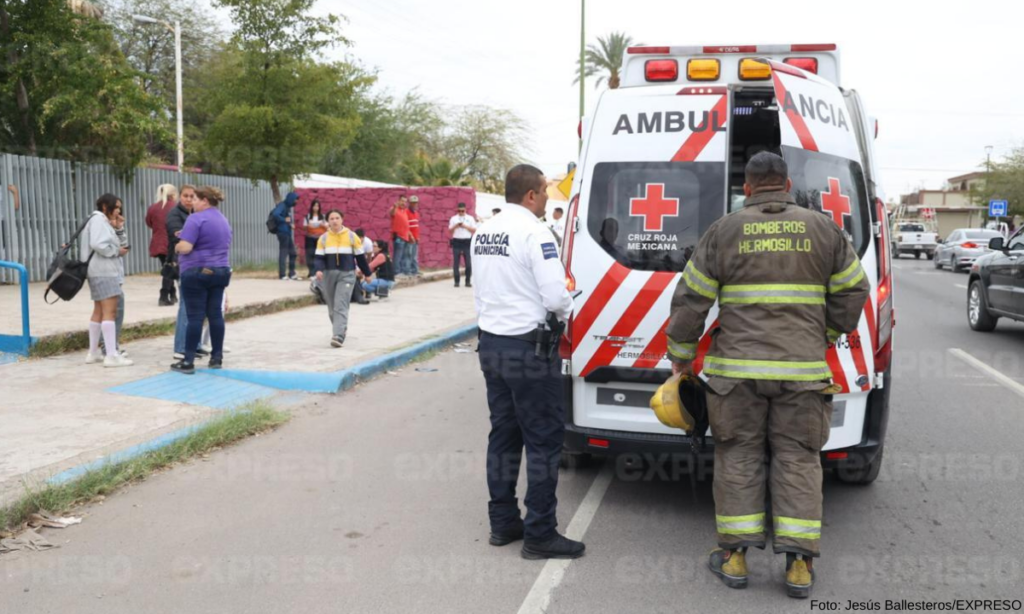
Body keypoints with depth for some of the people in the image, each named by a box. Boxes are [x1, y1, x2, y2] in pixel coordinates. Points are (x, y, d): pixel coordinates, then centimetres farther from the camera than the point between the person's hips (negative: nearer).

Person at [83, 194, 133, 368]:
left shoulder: (103, 221, 21)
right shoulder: (98, 219, -10)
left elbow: (108, 244, 16)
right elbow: (98, 244, -24)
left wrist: (118, 229, 6)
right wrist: (117, 251, -13)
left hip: (105, 271, 11)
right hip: (103, 272, -11)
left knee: (99, 312, 15)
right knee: (110, 311, -15)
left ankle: (93, 353, 22)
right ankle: (111, 356, -19)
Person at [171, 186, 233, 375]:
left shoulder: (196, 218, -12)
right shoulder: (223, 220, 15)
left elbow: (185, 247, -19)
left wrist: (177, 247, 0)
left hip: (197, 272, -7)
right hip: (221, 271, 7)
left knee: (195, 317, -6)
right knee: (215, 314, 8)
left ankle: (188, 362, -2)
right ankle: (217, 358, 11)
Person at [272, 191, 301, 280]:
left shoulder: (288, 206, 17)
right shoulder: (282, 205, -10)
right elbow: (275, 214, -26)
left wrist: (290, 223, 1)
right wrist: (284, 220, -18)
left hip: (288, 233, 10)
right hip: (283, 232, -10)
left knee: (293, 253, 13)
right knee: (283, 253, -5)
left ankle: (292, 274, 20)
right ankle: (282, 275, -1)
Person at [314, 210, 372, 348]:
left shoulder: (352, 236, 1)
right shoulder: (323, 238, 5)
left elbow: (360, 257, 6)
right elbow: (319, 257, 3)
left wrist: (367, 273, 11)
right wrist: (319, 270, -17)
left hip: (346, 275, -3)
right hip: (328, 275, 3)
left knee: (341, 306, -15)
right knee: (332, 307, 14)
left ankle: (338, 336, -21)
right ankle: (340, 329, 37)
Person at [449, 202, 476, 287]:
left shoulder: (470, 218, 8)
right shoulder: (453, 219, 9)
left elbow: (474, 230, 3)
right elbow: (450, 231, 8)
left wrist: (465, 226, -9)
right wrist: (455, 226, -11)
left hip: (467, 242, 0)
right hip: (456, 242, 1)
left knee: (468, 263, -3)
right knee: (456, 263, 1)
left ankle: (468, 281, 6)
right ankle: (456, 281, 8)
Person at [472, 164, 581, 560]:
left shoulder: (484, 232, 11)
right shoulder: (533, 232, -16)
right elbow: (555, 294, -19)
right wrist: (566, 311, 1)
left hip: (491, 344, 9)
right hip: (528, 349, -8)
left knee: (503, 435, 16)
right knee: (544, 441, 0)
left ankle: (503, 522, 24)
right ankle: (540, 535, 5)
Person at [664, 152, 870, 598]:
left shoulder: (724, 232, 1)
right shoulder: (823, 229, 7)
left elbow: (691, 299, 2)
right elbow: (853, 291, 11)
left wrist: (681, 353, 13)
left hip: (738, 369, -1)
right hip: (803, 369, 1)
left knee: (738, 458, 9)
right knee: (799, 459, 8)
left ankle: (735, 555, 14)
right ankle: (799, 563, 10)